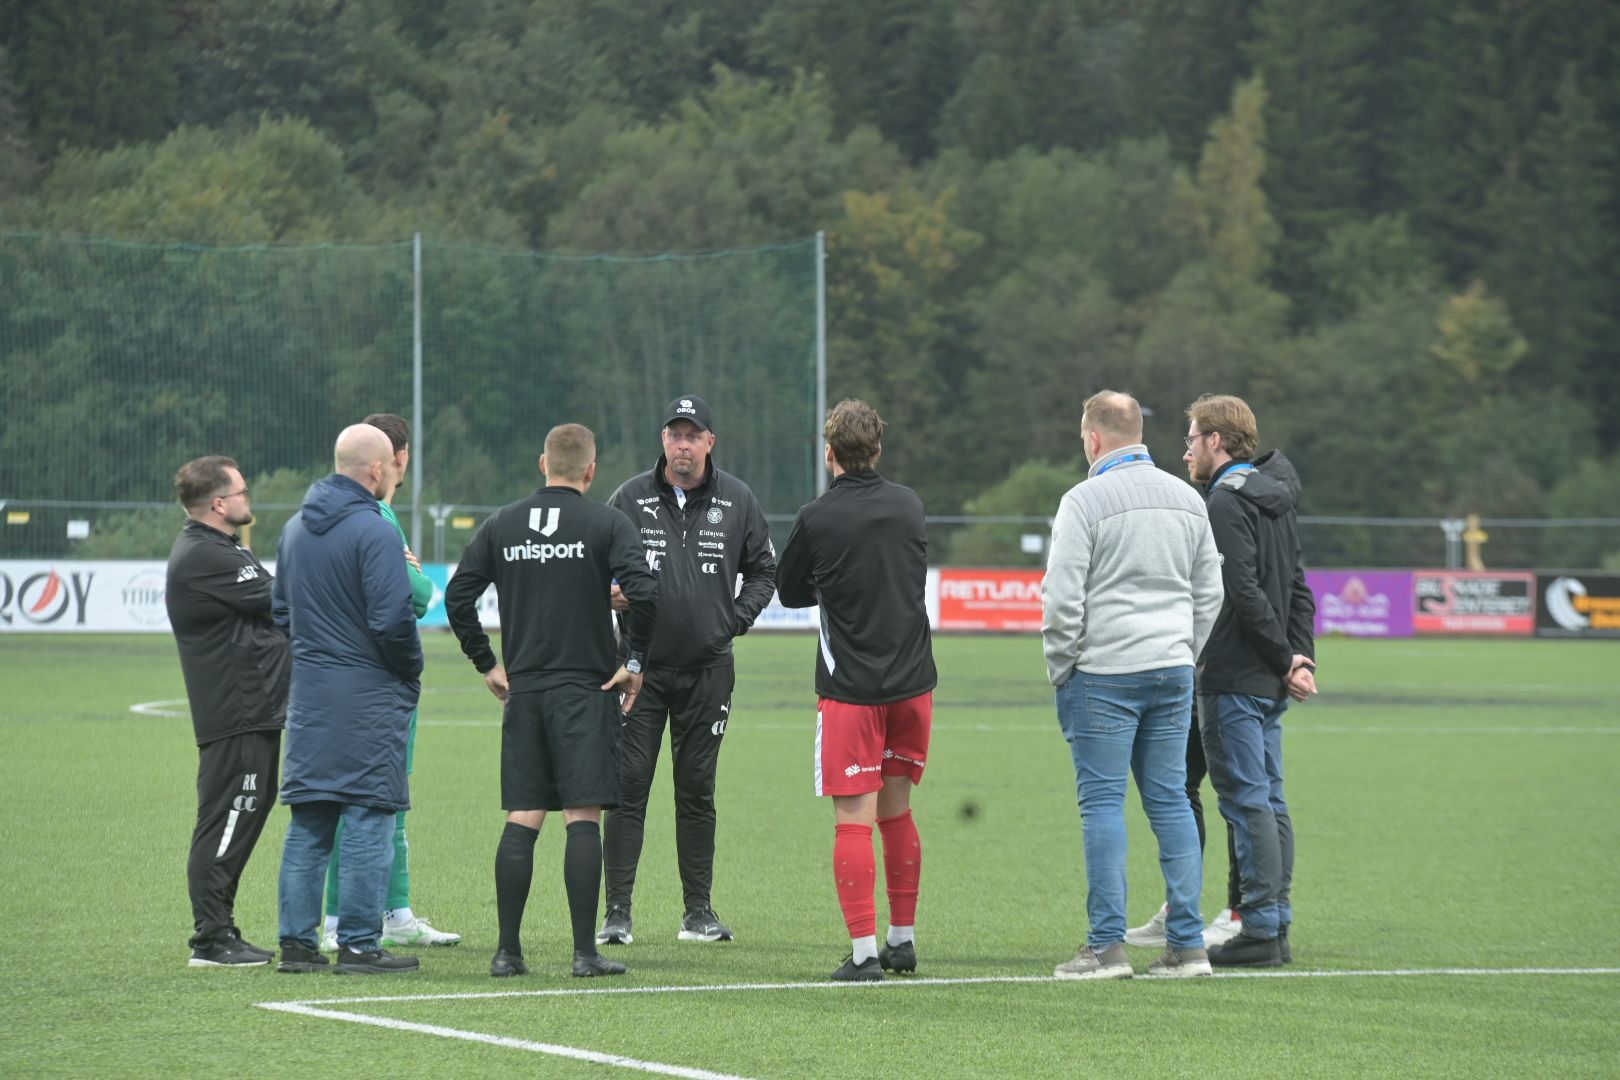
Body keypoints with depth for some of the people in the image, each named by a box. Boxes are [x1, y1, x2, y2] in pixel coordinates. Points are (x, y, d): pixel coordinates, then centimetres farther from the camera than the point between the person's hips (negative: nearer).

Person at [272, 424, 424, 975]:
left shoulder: (295, 529, 12)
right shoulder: (373, 531, -14)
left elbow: (281, 611, 19)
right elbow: (393, 619, -18)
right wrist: (411, 672, -2)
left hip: (309, 694, 7)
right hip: (369, 694, -7)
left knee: (307, 823, 10)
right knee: (367, 820, -3)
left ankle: (297, 941, 10)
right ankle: (359, 944, -4)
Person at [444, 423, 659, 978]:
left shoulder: (501, 525, 7)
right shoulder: (606, 524, -4)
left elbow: (457, 596, 5)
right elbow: (643, 592, -17)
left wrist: (487, 663, 13)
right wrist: (634, 662, -5)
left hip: (523, 690, 4)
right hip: (586, 691, -4)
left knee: (521, 819, 6)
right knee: (583, 818, -3)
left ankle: (508, 951, 4)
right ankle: (585, 951, -5)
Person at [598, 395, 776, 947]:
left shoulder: (737, 501, 4)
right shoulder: (630, 499, 0)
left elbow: (763, 570, 14)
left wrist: (737, 619, 1)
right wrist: (610, 594, -16)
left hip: (708, 668, 1)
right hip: (641, 667, -1)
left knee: (697, 790, 8)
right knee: (628, 787, -5)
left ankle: (698, 909, 15)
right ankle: (617, 911, -3)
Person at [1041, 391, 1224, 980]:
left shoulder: (1086, 500, -8)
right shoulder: (1187, 499, 12)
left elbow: (1063, 600, -12)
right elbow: (1209, 593, 16)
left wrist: (1060, 669, 0)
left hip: (1104, 672, -6)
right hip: (1172, 674, 6)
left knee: (1102, 803, -3)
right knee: (1170, 800, 8)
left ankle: (1107, 944, -5)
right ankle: (1187, 943, 6)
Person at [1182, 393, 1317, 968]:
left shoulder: (1227, 501, -12)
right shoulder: (1275, 499, 17)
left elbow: (1245, 593, -19)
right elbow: (1299, 589, 15)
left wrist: (1287, 659, -12)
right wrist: (1301, 657, 6)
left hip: (1233, 680, -9)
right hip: (1269, 682, 9)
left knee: (1247, 800, -8)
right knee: (1269, 800, 11)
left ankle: (1260, 930, -8)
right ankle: (1276, 925, 13)